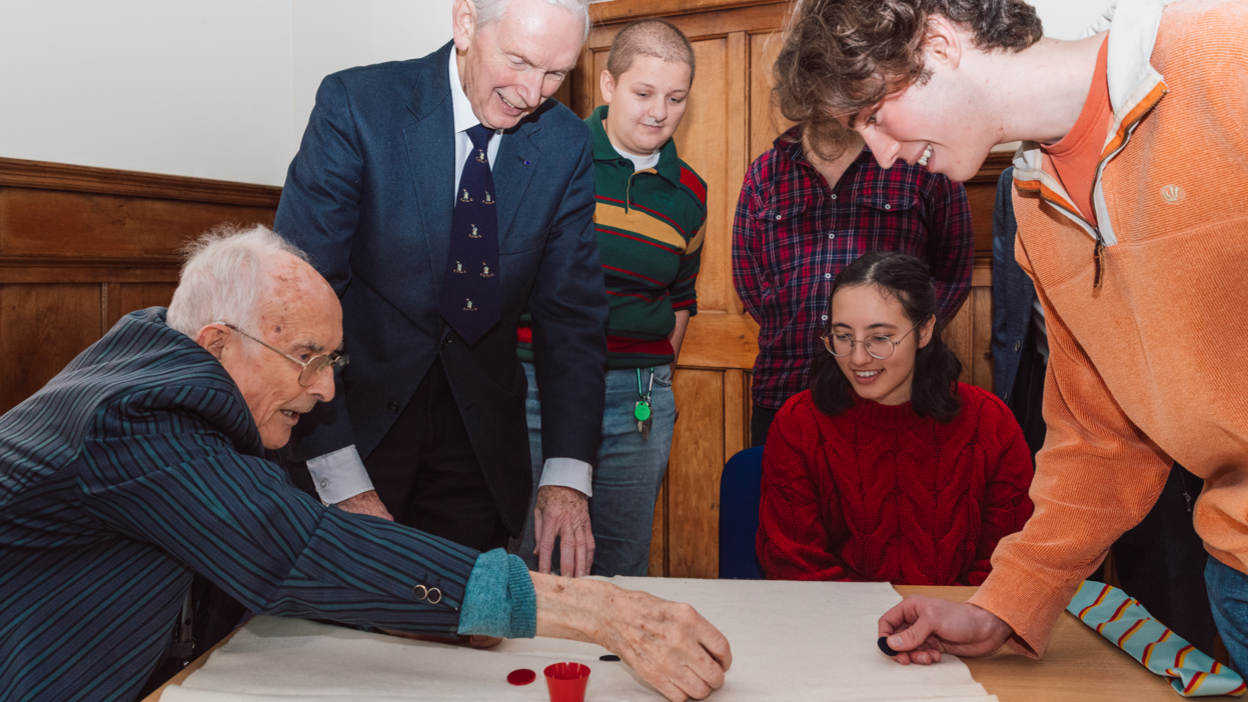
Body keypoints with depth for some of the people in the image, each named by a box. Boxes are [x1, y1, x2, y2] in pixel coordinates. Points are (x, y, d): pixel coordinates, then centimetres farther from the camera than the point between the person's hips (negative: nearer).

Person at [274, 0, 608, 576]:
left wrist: (567, 475, -12)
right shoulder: (356, 106, -16)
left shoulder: (567, 146, -5)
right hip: (356, 417, -2)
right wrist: (344, 481, -23)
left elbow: (571, 311, -2)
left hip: (481, 436, 3)